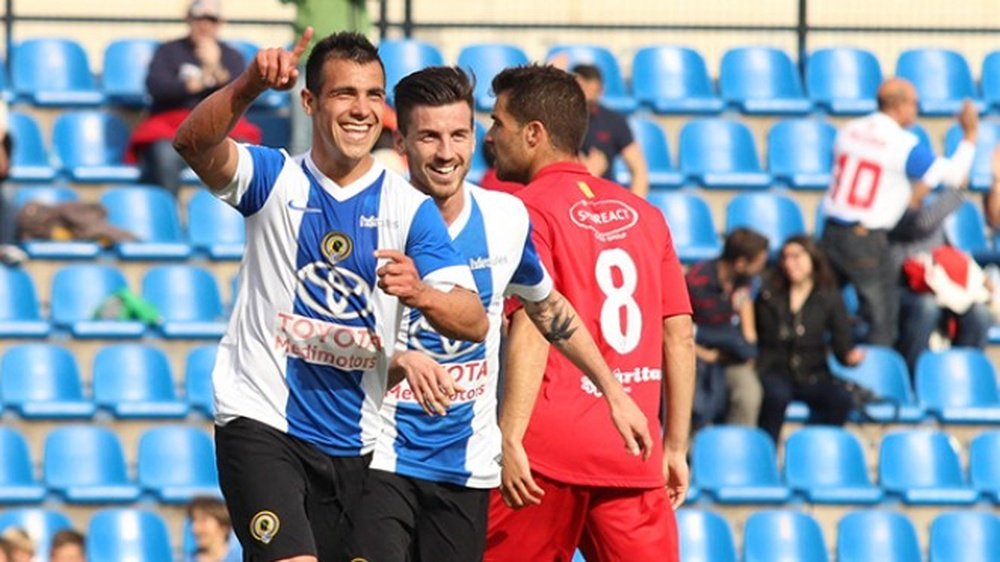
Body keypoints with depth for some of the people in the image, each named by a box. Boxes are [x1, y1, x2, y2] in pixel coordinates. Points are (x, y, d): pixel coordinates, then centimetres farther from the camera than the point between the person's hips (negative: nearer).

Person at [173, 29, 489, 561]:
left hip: (354, 446, 3)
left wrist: (420, 294, -30)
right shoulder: (274, 178, 0)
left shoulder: (409, 207, 1)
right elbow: (194, 143, -20)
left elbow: (473, 321, -8)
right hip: (260, 422, -3)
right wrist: (249, 86, -39)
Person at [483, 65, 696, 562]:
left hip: (551, 449, -5)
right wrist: (675, 446, 18)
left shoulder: (530, 210, -3)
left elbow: (533, 329, -14)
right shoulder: (644, 215, 15)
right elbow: (680, 336, 15)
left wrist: (510, 439, -17)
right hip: (637, 453, 5)